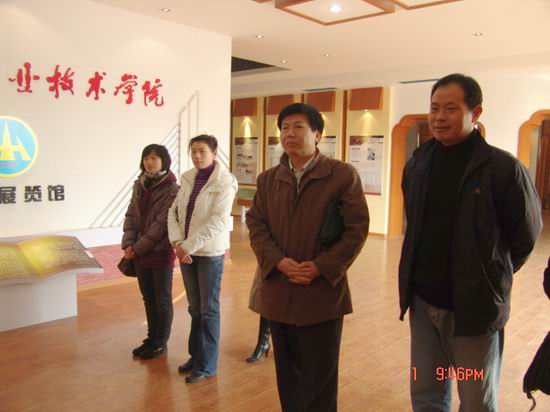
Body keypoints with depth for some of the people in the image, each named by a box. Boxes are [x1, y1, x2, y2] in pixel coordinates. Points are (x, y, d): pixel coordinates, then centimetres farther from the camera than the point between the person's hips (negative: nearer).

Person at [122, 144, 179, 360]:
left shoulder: (171, 189, -13)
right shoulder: (139, 184, 8)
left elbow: (161, 224, -17)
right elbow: (131, 214, 9)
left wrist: (138, 248, -14)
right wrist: (128, 244, -5)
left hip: (161, 253, -6)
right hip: (139, 253, 6)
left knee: (162, 300, 8)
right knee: (148, 298, 16)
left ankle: (160, 342, 22)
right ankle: (152, 338, 31)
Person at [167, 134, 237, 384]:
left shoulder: (224, 182, -11)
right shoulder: (188, 179, 6)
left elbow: (217, 222, -20)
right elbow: (173, 213, 4)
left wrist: (188, 245, -21)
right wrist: (178, 243, -11)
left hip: (209, 253, -5)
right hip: (186, 252, 5)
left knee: (209, 310, 5)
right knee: (194, 308, 16)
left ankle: (207, 366, 18)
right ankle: (196, 355, 32)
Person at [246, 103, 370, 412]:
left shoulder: (344, 174, -4)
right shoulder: (268, 179, 10)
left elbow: (357, 228, -8)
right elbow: (256, 224, 5)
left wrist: (321, 267, -16)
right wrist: (278, 262, -12)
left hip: (323, 292, -4)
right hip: (278, 292, 4)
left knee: (320, 376, 8)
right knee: (287, 374, 17)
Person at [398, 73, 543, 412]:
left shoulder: (503, 168, -14)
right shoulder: (417, 165, 2)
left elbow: (526, 235, -3)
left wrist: (492, 278, 8)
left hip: (476, 305, -4)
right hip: (423, 301, 4)